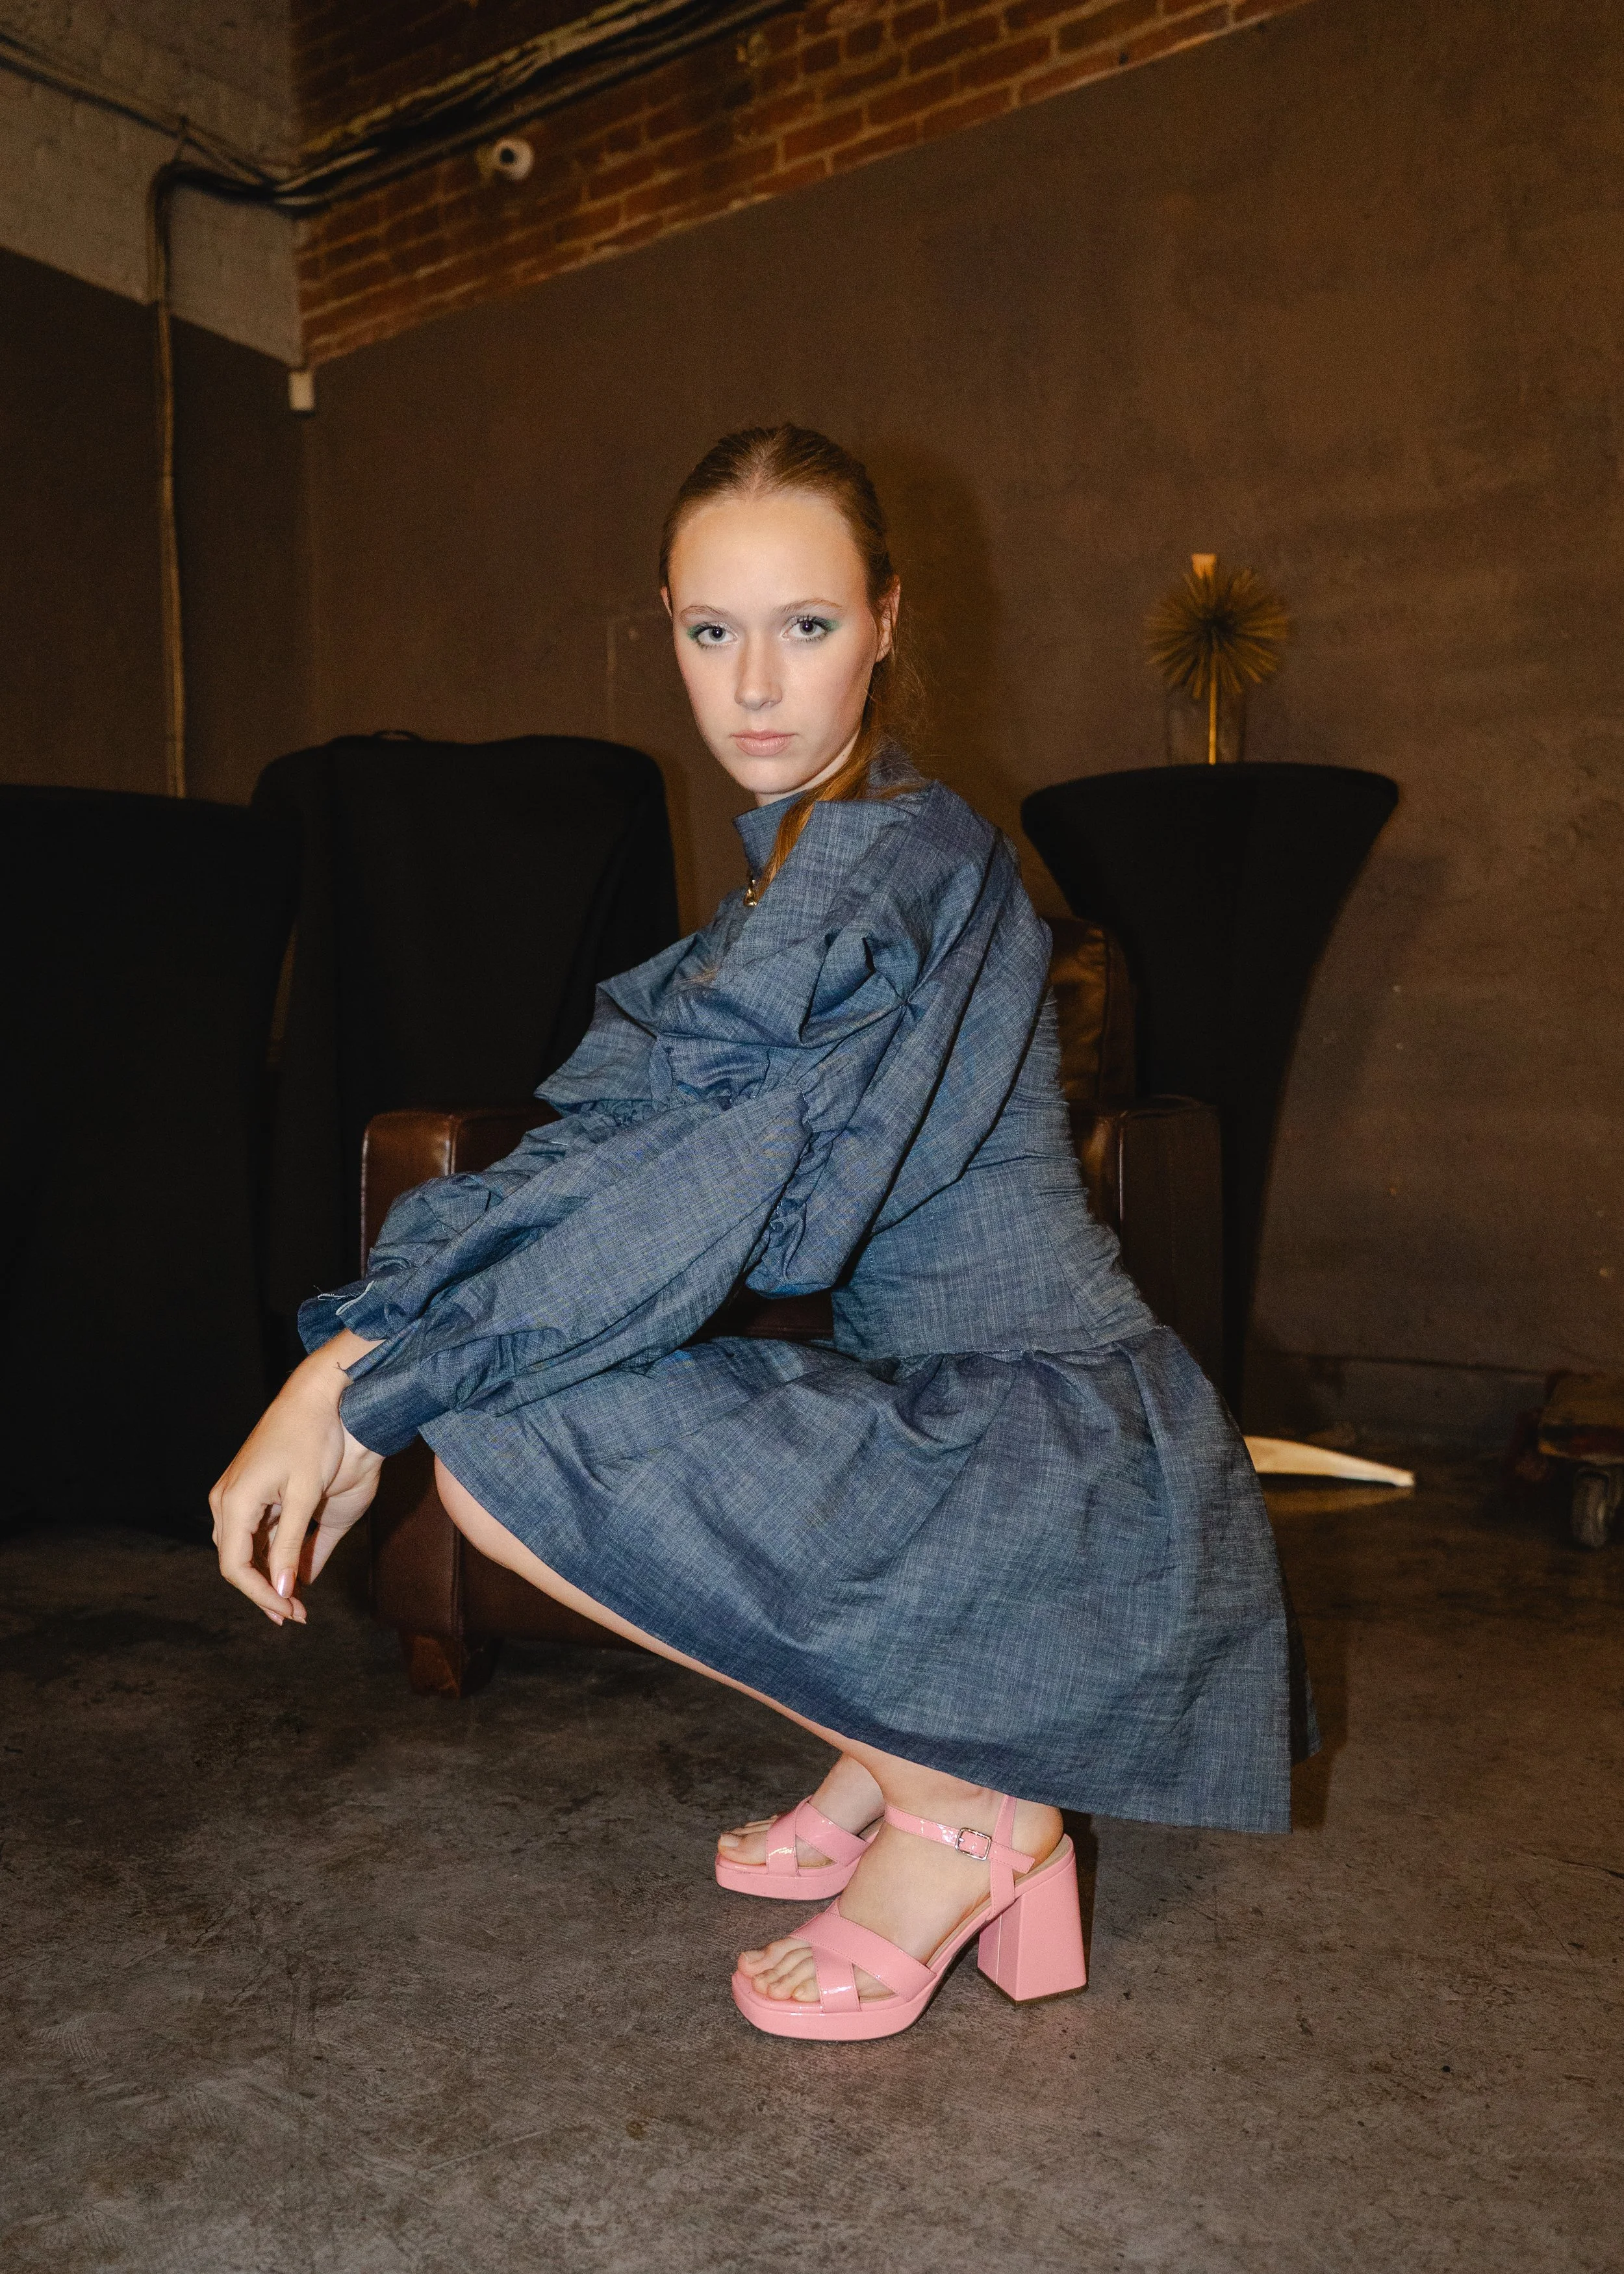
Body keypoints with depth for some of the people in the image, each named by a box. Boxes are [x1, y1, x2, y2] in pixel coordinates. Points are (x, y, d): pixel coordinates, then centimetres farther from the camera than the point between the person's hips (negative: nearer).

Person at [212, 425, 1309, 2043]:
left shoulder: (891, 858, -16)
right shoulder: (810, 865, 14)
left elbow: (681, 1191, -26)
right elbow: (613, 1130, 8)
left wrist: (365, 1389, -21)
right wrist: (364, 1355, -2)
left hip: (1057, 1463, -9)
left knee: (499, 1448, -19)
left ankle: (960, 1800, -3)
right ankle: (895, 1749, 16)